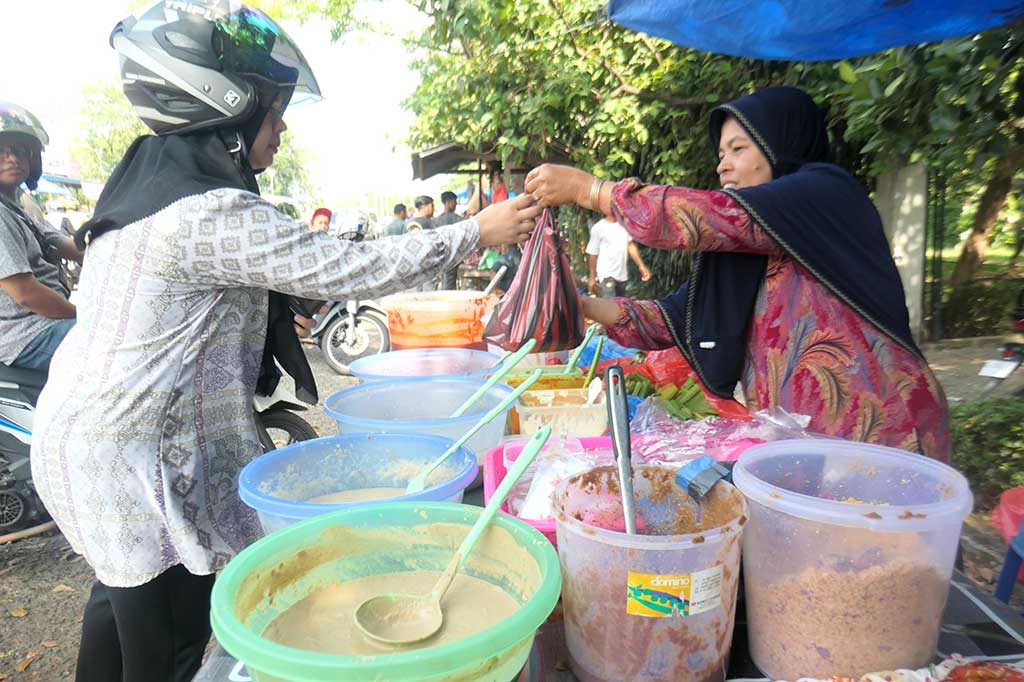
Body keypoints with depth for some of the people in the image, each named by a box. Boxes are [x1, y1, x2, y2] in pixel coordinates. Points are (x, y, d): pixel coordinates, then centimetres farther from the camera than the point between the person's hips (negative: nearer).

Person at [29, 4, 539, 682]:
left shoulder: (153, 181, 7)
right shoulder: (216, 216, -24)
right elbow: (352, 268, -25)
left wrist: (266, 321, 21)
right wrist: (478, 231, -17)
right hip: (135, 455, -10)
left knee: (123, 588, 28)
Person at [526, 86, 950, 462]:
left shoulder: (824, 190, -8)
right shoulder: (745, 253, 14)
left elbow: (710, 217, -22)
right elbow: (677, 318, 9)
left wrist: (585, 188, -16)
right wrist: (580, 305, -2)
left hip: (873, 431, -7)